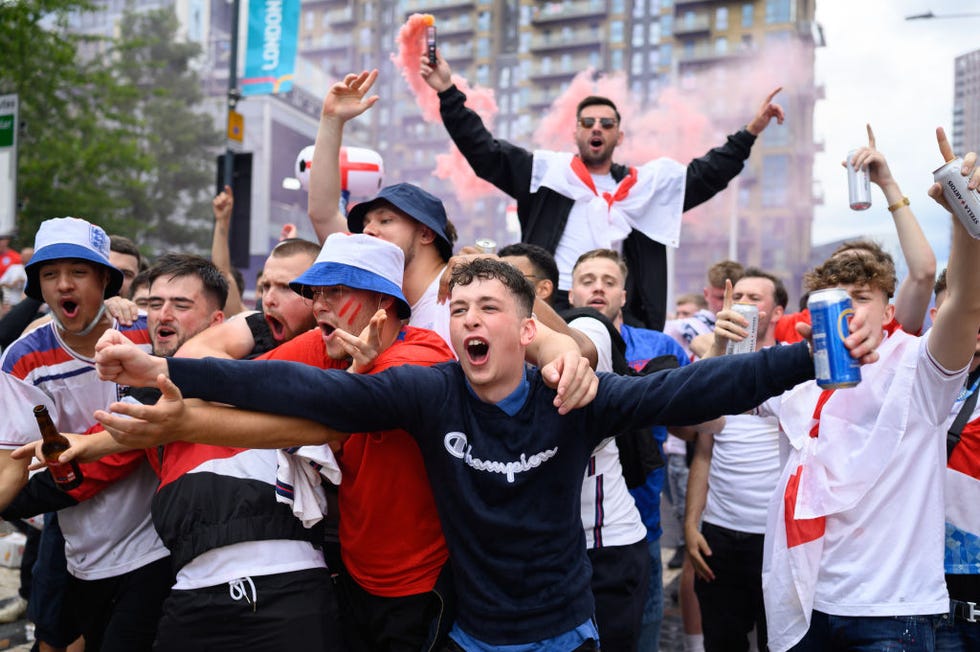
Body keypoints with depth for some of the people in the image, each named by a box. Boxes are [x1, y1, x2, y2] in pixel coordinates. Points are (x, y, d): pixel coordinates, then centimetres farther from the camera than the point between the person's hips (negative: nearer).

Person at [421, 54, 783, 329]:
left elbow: (706, 174, 20)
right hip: (553, 309, -2)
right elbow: (482, 151, 6)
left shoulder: (648, 183, 16)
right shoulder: (546, 171, 9)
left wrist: (751, 131, 13)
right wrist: (448, 92, 1)